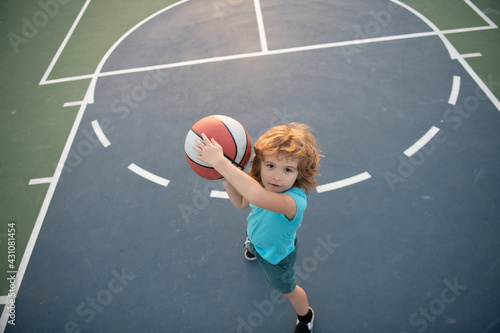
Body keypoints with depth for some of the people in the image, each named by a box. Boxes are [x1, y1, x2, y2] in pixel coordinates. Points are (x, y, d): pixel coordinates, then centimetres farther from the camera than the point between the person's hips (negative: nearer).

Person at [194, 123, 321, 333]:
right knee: (252, 242, 41)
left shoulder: (295, 200, -51)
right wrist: (225, 176, -23)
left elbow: (258, 197, -73)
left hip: (276, 254, -5)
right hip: (255, 231, 6)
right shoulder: (262, 182, -29)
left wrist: (221, 162, -69)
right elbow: (241, 203, -8)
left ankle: (305, 316, 60)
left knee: (287, 290, 24)